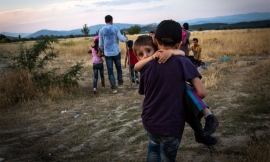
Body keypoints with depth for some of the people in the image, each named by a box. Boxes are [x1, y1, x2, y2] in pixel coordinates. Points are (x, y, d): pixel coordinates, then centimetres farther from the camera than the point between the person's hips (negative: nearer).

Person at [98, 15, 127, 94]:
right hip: (116, 52, 0)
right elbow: (121, 39, -9)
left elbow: (100, 44, 4)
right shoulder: (115, 28, -2)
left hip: (107, 53, 0)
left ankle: (114, 88, 0)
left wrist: (102, 50, 20)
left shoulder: (101, 30, 2)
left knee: (110, 71, 3)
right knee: (119, 68, 18)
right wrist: (125, 38, 12)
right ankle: (120, 83, 26)